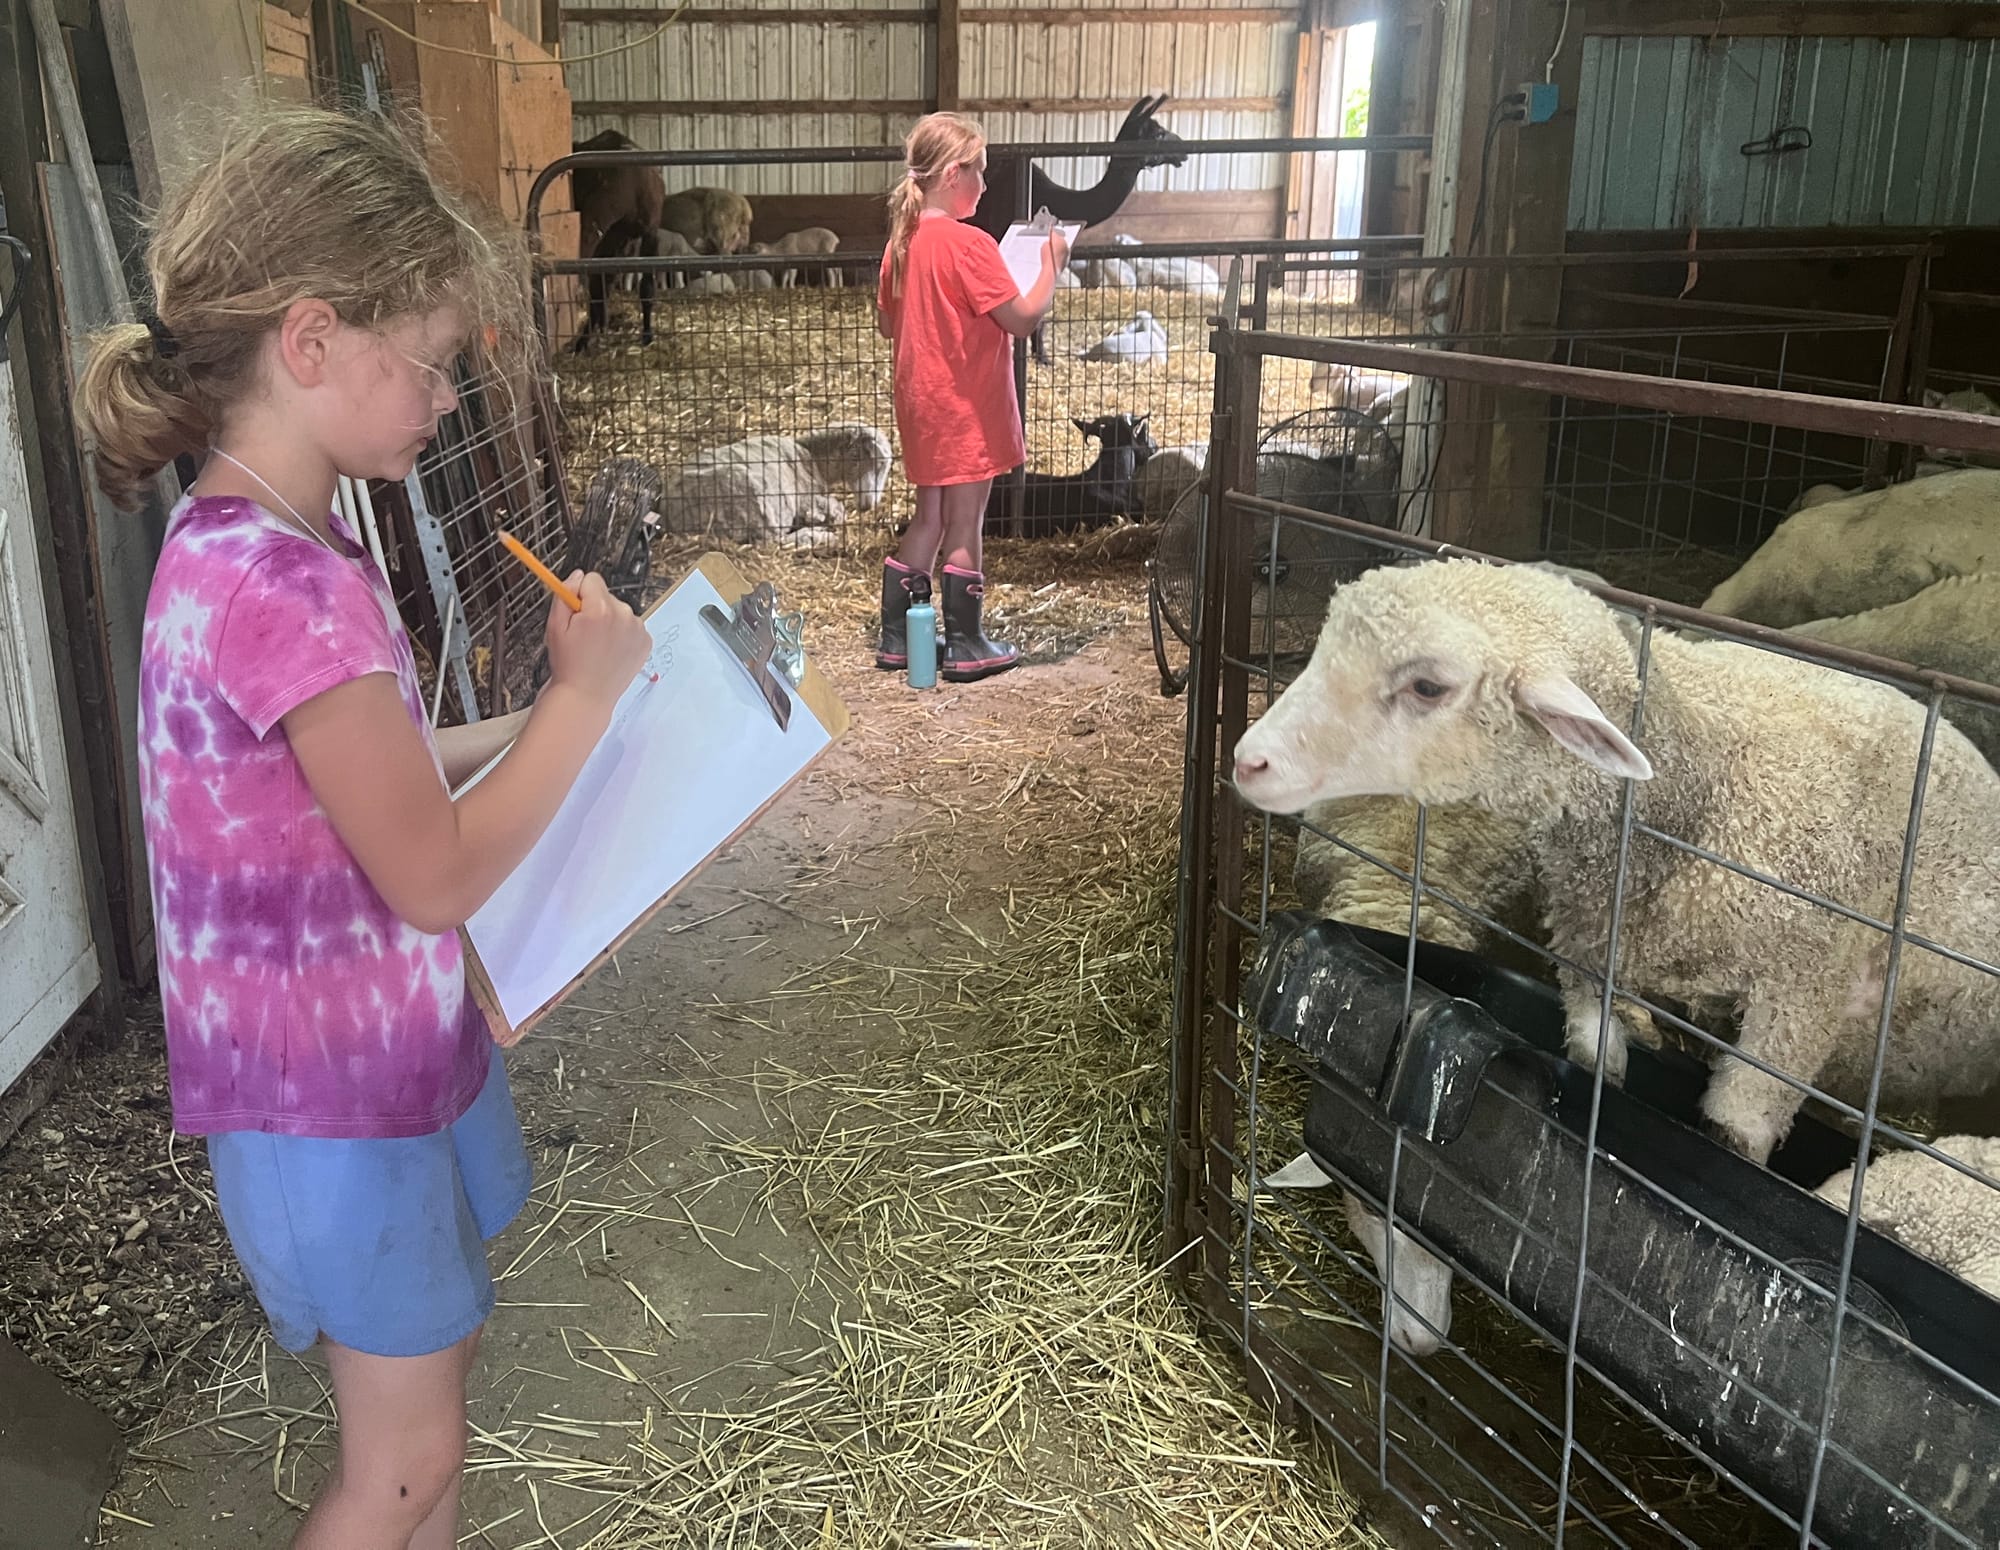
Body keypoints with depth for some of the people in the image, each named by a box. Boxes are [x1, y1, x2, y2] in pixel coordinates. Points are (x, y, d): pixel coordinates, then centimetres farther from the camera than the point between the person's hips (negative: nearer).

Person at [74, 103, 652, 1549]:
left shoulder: (245, 546, 1)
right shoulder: (290, 588, -30)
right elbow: (437, 876, -25)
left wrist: (528, 722, 3)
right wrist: (582, 695, -17)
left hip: (387, 1040, 9)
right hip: (337, 1097, -9)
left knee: (440, 1342, 25)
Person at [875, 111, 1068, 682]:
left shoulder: (902, 241, 5)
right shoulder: (970, 244, -19)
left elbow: (887, 325, 15)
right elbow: (1024, 319, -19)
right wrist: (1051, 265, -5)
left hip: (920, 403, 8)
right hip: (968, 408, -8)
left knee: (928, 520, 17)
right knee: (964, 527, 2)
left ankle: (896, 639, 21)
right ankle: (967, 649, 12)